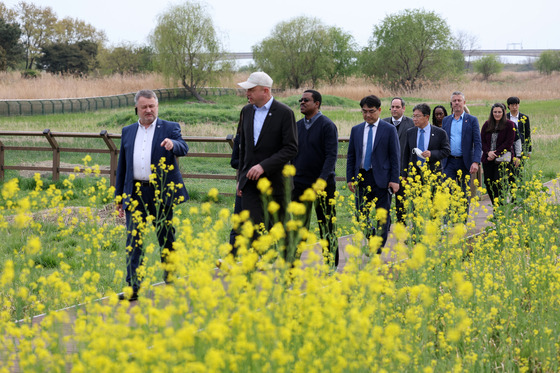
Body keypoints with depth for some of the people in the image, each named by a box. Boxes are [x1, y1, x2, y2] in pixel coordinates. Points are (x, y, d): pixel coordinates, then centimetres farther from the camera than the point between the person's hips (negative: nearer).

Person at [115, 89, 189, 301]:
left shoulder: (169, 128, 4)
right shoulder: (128, 132, 14)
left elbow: (184, 149, -14)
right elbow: (122, 166, 17)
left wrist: (173, 144, -38)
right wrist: (119, 197, 15)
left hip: (162, 193, -2)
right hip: (135, 193, 3)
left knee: (166, 238, 7)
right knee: (133, 240, -3)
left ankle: (170, 281, 24)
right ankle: (133, 287, -4)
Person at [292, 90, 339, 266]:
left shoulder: (327, 125, -7)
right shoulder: (297, 126, 11)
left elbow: (332, 155, -13)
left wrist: (322, 180, -21)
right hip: (300, 183, 5)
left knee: (327, 227, 1)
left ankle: (331, 265, 9)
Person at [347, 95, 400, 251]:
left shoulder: (389, 130, 0)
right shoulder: (356, 130, 10)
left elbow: (395, 156, -1)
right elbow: (351, 156, 12)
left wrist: (394, 180, -7)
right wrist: (350, 178, 4)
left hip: (381, 178, -3)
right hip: (361, 178, 3)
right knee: (361, 214, 3)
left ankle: (378, 249, 8)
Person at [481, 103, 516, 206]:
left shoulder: (509, 124, -1)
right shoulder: (487, 124, 11)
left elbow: (508, 143, -6)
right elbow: (482, 141, 10)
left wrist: (496, 154, -11)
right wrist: (488, 152, -9)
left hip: (502, 158, -4)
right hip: (488, 159, 4)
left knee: (499, 184, -13)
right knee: (488, 183, 2)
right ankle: (495, 206, 13)